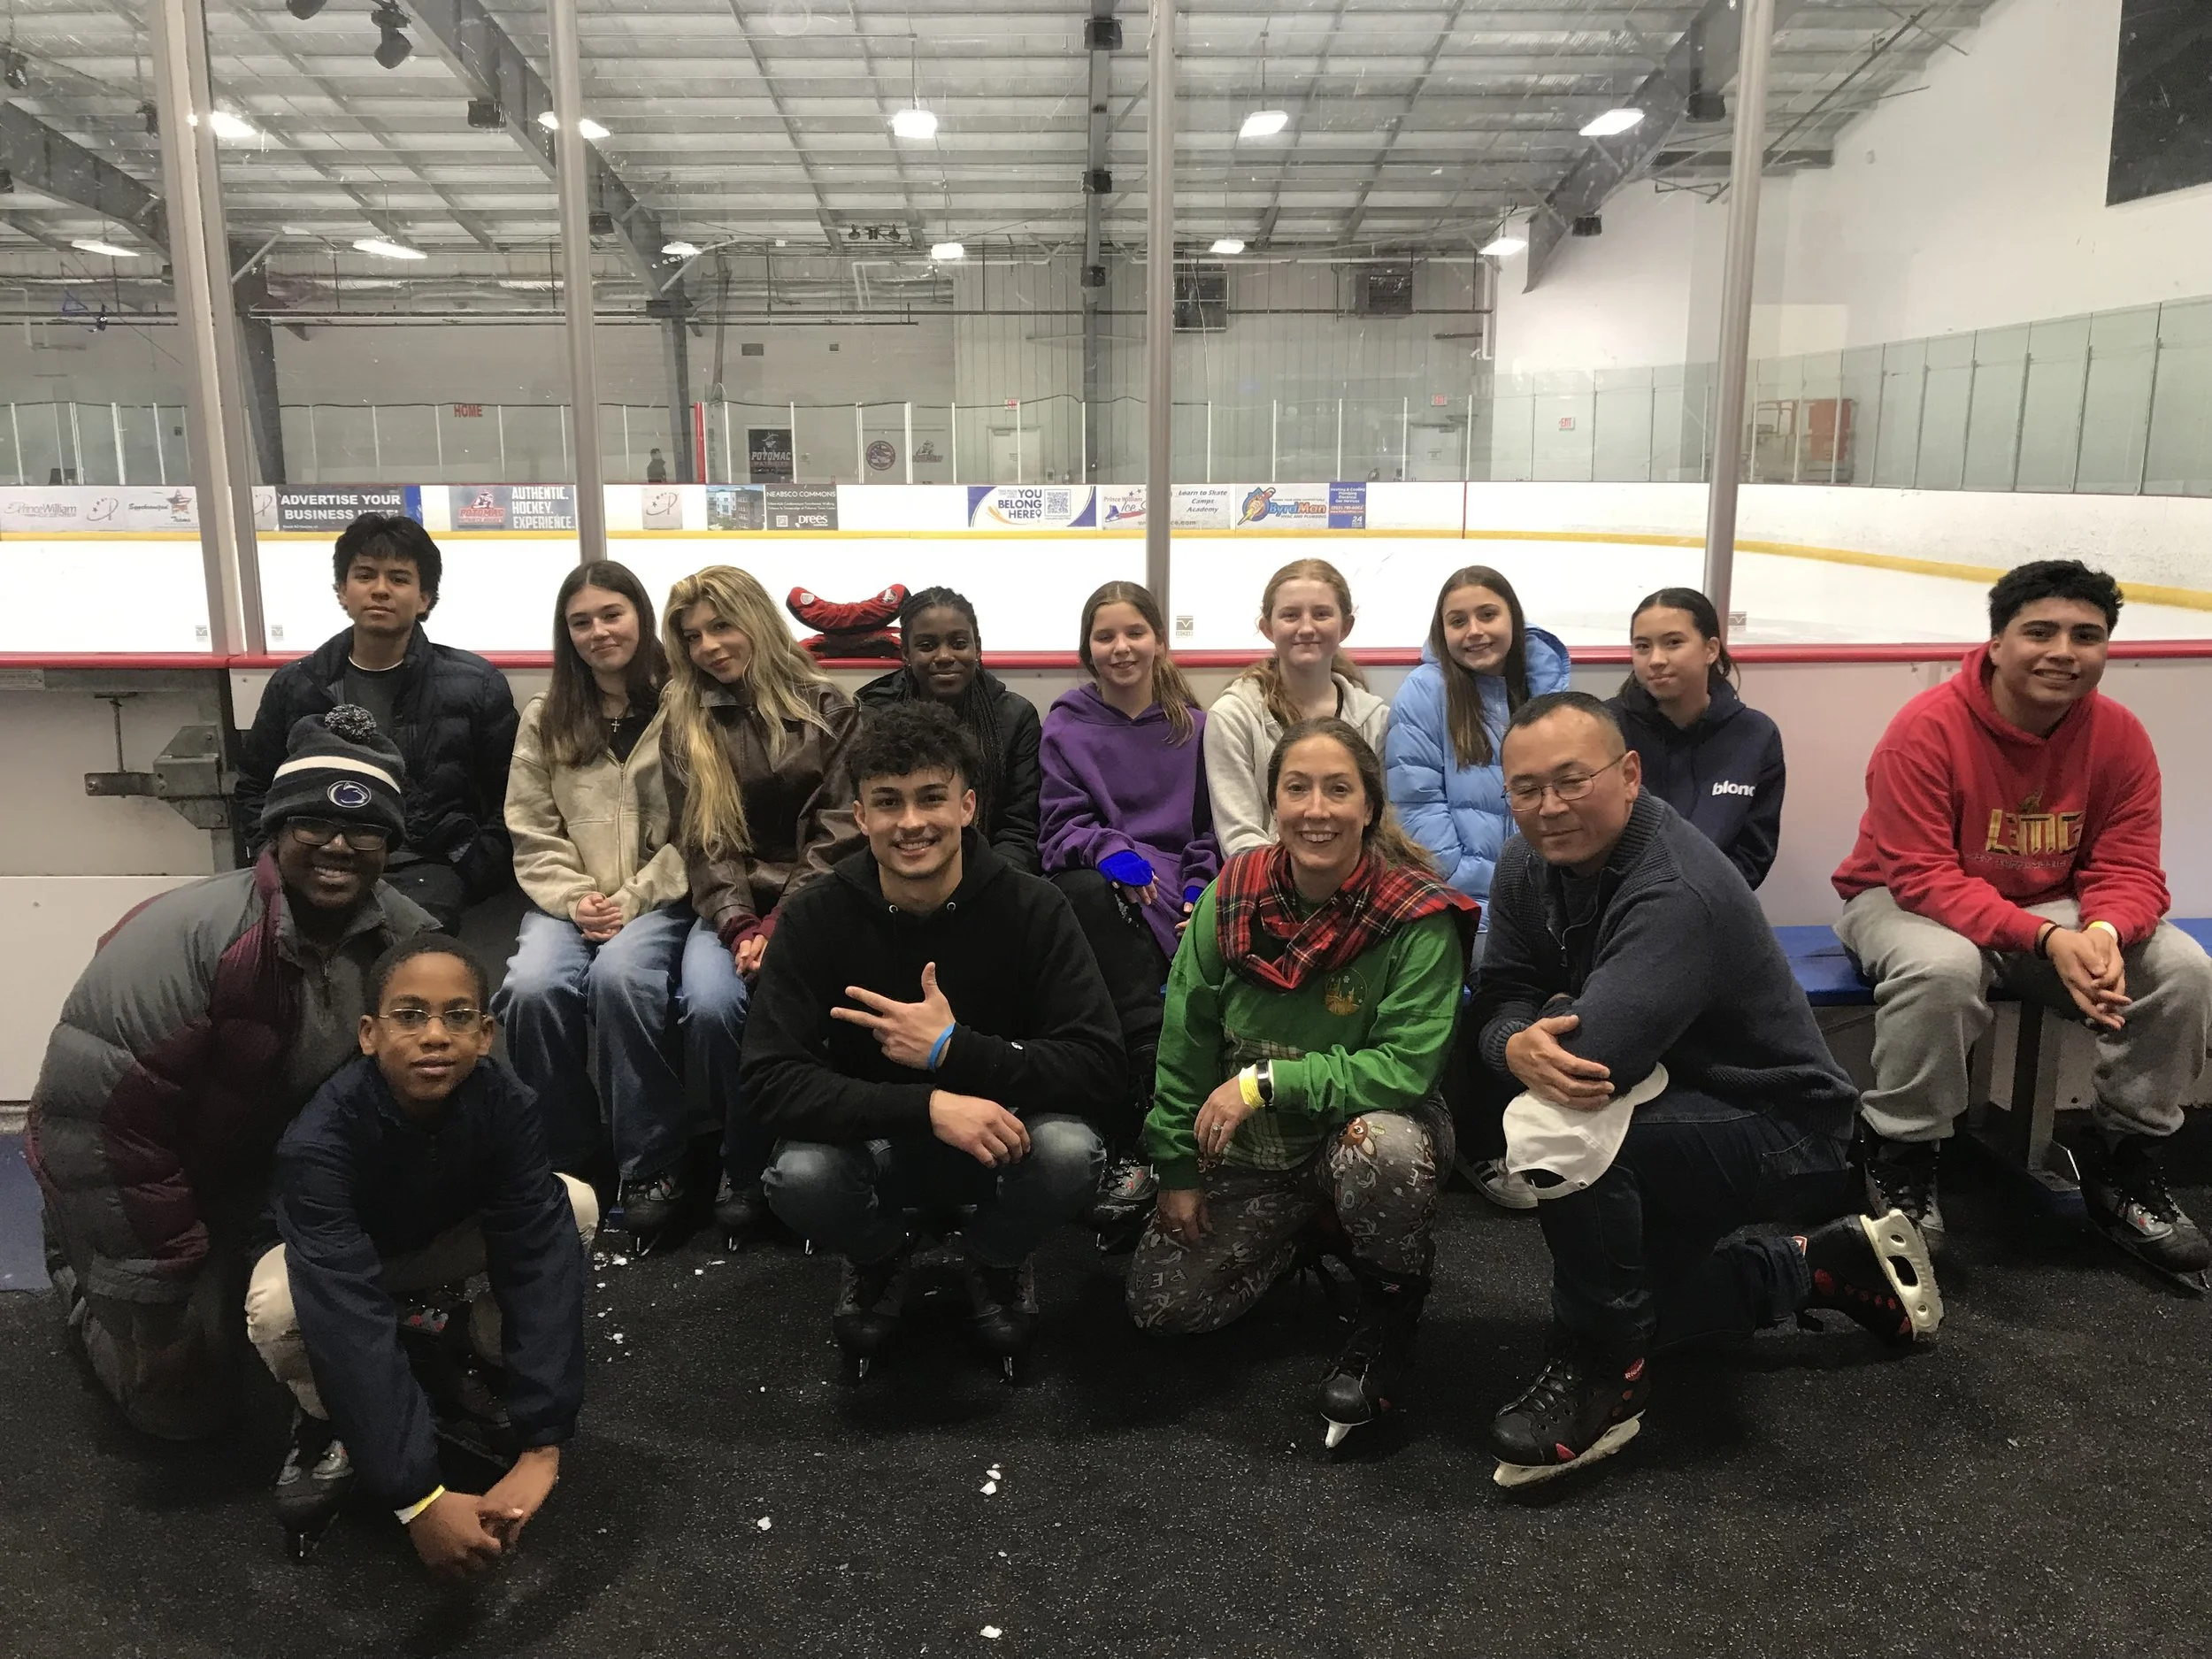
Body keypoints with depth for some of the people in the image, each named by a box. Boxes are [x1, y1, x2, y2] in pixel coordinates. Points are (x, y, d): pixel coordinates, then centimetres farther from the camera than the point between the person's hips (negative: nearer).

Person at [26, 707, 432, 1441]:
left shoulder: (407, 939, -16)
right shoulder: (192, 935, -32)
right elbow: (98, 1105, -29)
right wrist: (174, 1260, -22)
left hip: (274, 1171, 5)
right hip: (126, 1167, -4)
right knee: (181, 1403, 4)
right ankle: (79, 1270, 30)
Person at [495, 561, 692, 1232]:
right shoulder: (544, 718, 12)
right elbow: (531, 836, 7)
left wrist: (632, 900, -14)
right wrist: (574, 900, -9)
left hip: (659, 899, -3)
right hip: (569, 902, 3)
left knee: (620, 975, -35)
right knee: (533, 986, -28)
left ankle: (651, 1166, -19)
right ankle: (564, 1159, -5)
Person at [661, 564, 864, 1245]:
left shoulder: (828, 710, 4)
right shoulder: (685, 725, 10)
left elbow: (838, 834, -4)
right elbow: (702, 844, 3)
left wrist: (783, 924, -16)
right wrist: (739, 925, -15)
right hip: (731, 908, 2)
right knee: (711, 1004, -29)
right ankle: (743, 1168, -9)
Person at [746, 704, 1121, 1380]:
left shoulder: (1032, 909, -16)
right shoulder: (815, 918, -14)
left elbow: (1100, 1069, -21)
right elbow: (771, 1080, -23)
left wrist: (953, 1049, -31)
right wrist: (929, 1107, -36)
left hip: (999, 1142, 0)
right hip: (872, 1143, 0)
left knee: (1070, 1151, -33)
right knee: (799, 1176, -32)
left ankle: (996, 1261, 6)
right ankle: (878, 1260, 8)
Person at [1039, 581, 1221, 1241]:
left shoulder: (1191, 724, 16)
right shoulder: (1067, 725, 9)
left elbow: (1209, 828, 17)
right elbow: (1061, 826, 1)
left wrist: (1197, 893, -1)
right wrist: (1114, 853, -19)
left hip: (1170, 893, 1)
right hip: (1094, 883, -1)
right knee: (1088, 891, -39)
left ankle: (1128, 1151, -23)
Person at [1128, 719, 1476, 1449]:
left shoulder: (1418, 918, -21)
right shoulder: (1230, 897, -9)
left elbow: (1407, 1067, -24)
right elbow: (1185, 1042, -1)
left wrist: (1266, 1081, -27)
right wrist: (1177, 1168, 0)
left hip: (1368, 1125, -4)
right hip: (1251, 1146, 4)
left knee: (1381, 1150, -39)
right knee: (1160, 1301, -5)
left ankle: (1390, 1314, -8)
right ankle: (1302, 1242, 23)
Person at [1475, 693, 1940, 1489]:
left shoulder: (1678, 892, -33)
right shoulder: (1528, 865, -6)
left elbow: (1593, 1057, -42)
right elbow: (1500, 998, -11)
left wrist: (1536, 1039, -20)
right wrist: (1518, 1047, -34)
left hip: (1778, 1127, -9)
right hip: (1670, 1112, 9)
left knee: (1570, 1132, -35)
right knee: (1622, 1300, 19)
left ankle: (1604, 1376, -14)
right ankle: (1821, 1266, 33)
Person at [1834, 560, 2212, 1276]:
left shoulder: (2120, 736, -8)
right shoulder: (1927, 728, -24)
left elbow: (2128, 868, -8)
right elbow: (1923, 878, -27)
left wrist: (2104, 933, -34)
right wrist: (2046, 940, -39)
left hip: (2051, 909, 5)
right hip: (1903, 901, -5)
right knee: (1941, 967, -38)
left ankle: (2124, 1157, 5)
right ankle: (1901, 1157, -16)